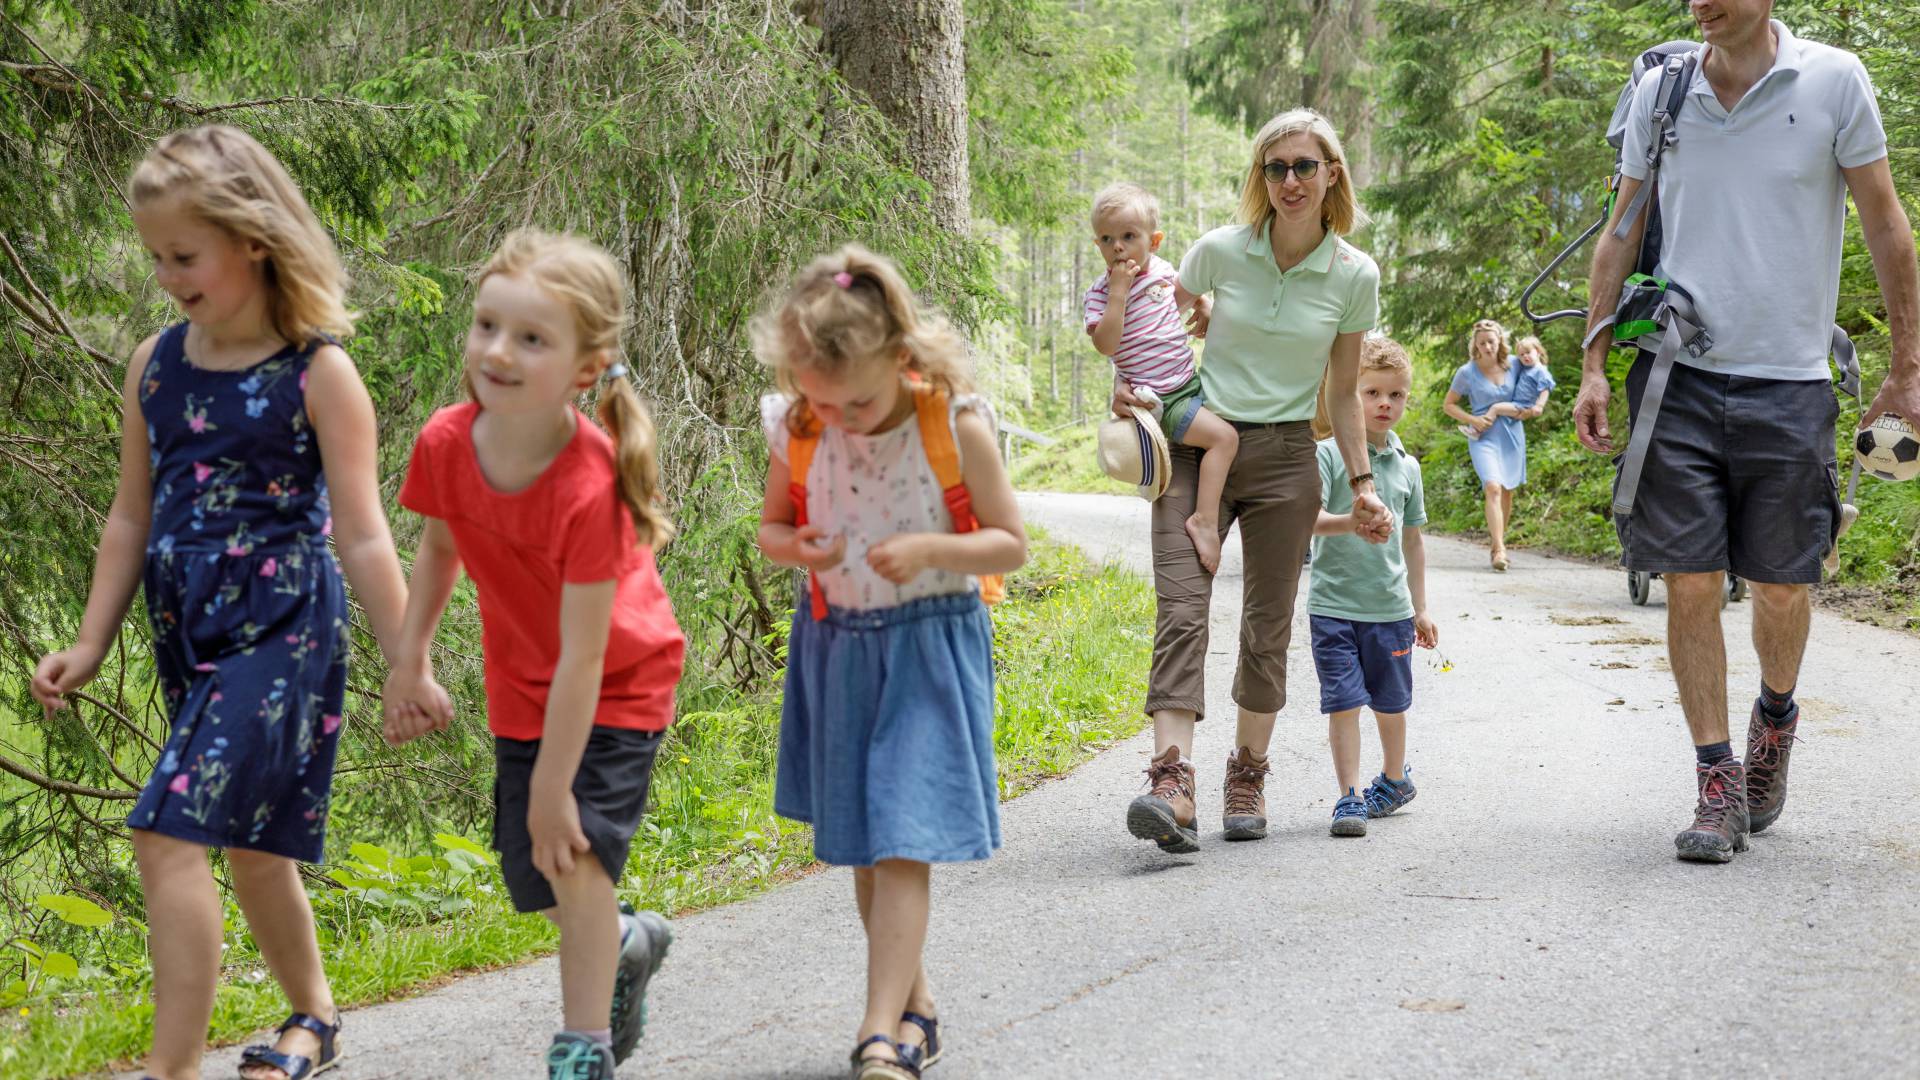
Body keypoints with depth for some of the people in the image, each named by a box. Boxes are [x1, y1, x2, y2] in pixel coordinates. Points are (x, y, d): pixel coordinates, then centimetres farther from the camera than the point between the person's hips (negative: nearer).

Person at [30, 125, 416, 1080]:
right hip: (190, 635, 7)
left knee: (171, 833, -17)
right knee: (247, 842, 18)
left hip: (282, 627, -7)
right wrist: (90, 645, 13)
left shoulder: (317, 374, -9)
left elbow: (361, 536, -8)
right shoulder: (155, 366, 7)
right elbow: (133, 519, 14)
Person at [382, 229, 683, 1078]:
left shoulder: (589, 487, -36)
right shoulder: (446, 443, -20)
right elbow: (440, 543, 4)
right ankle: (628, 943, 42)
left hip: (616, 686, -5)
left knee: (576, 853, -17)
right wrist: (409, 665, 3)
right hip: (522, 683, 6)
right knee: (533, 878, 10)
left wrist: (552, 792, -27)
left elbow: (582, 657, -31)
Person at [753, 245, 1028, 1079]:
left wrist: (930, 549, -24)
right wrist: (794, 548, -14)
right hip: (837, 646, 4)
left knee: (902, 841, -11)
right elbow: (771, 525, 10)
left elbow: (1010, 545, -6)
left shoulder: (956, 427, -14)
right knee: (859, 842, 12)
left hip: (928, 649, -4)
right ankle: (915, 1002, 29)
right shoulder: (799, 433, -6)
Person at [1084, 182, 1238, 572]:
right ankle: (1205, 518, -23)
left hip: (1189, 383, 8)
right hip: (1158, 400, -8)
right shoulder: (1100, 294, -12)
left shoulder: (1159, 270, 6)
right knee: (1223, 436, -23)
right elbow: (1106, 344, -26)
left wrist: (1198, 301, 7)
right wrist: (1119, 291, -27)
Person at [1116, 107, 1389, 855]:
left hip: (1285, 459, 1)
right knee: (1180, 609, -16)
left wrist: (1362, 483, 6)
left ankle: (1248, 774, 22)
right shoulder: (1219, 252, -3)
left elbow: (1343, 392, 9)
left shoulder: (1354, 275, 0)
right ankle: (1172, 780, -27)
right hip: (1195, 445, -1)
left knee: (1268, 626, 6)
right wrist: (1130, 387, -5)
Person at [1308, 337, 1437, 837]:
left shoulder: (1407, 466, 9)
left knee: (1390, 701, 15)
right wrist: (1350, 523, -38)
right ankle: (1349, 797, 1)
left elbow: (1413, 540, 16)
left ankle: (1394, 778, 37)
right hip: (1334, 604, -4)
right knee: (1343, 701, -6)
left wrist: (1421, 609, 18)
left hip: (1391, 607, 4)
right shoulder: (1328, 454, -6)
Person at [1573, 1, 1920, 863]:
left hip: (1788, 381, -1)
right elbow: (1620, 236, 12)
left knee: (1781, 588, 6)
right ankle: (1718, 785, 7)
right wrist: (1593, 363, 6)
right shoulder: (1658, 92, 5)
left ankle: (1776, 716, 36)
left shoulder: (1834, 82, -2)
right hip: (1678, 376, 2)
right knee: (1689, 587, -2)